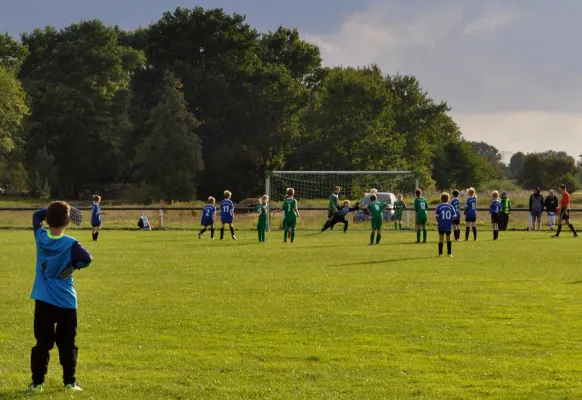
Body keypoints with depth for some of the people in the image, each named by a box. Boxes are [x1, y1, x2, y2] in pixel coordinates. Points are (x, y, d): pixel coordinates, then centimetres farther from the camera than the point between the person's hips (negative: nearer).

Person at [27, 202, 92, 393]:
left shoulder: (40, 236, -2)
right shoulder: (70, 244, -13)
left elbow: (37, 215, 15)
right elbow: (87, 259, -25)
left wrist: (52, 210, 8)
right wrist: (73, 265, -8)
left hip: (43, 302, 3)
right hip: (66, 303, -3)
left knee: (42, 343, 7)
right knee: (67, 344, 7)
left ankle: (37, 382, 4)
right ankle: (70, 382, 9)